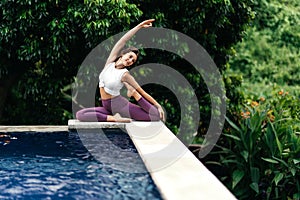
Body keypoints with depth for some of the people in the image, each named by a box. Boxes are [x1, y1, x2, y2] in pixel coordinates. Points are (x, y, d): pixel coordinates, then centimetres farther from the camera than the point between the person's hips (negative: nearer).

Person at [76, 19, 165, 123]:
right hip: (107, 107, 4)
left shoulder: (125, 74, -8)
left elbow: (142, 91, -2)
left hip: (119, 105, -4)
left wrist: (158, 106, -3)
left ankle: (134, 94, -2)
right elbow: (122, 41, -6)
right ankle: (114, 118, -19)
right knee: (80, 114, -21)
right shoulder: (110, 62, 0)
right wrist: (139, 26, -11)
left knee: (156, 116, -19)